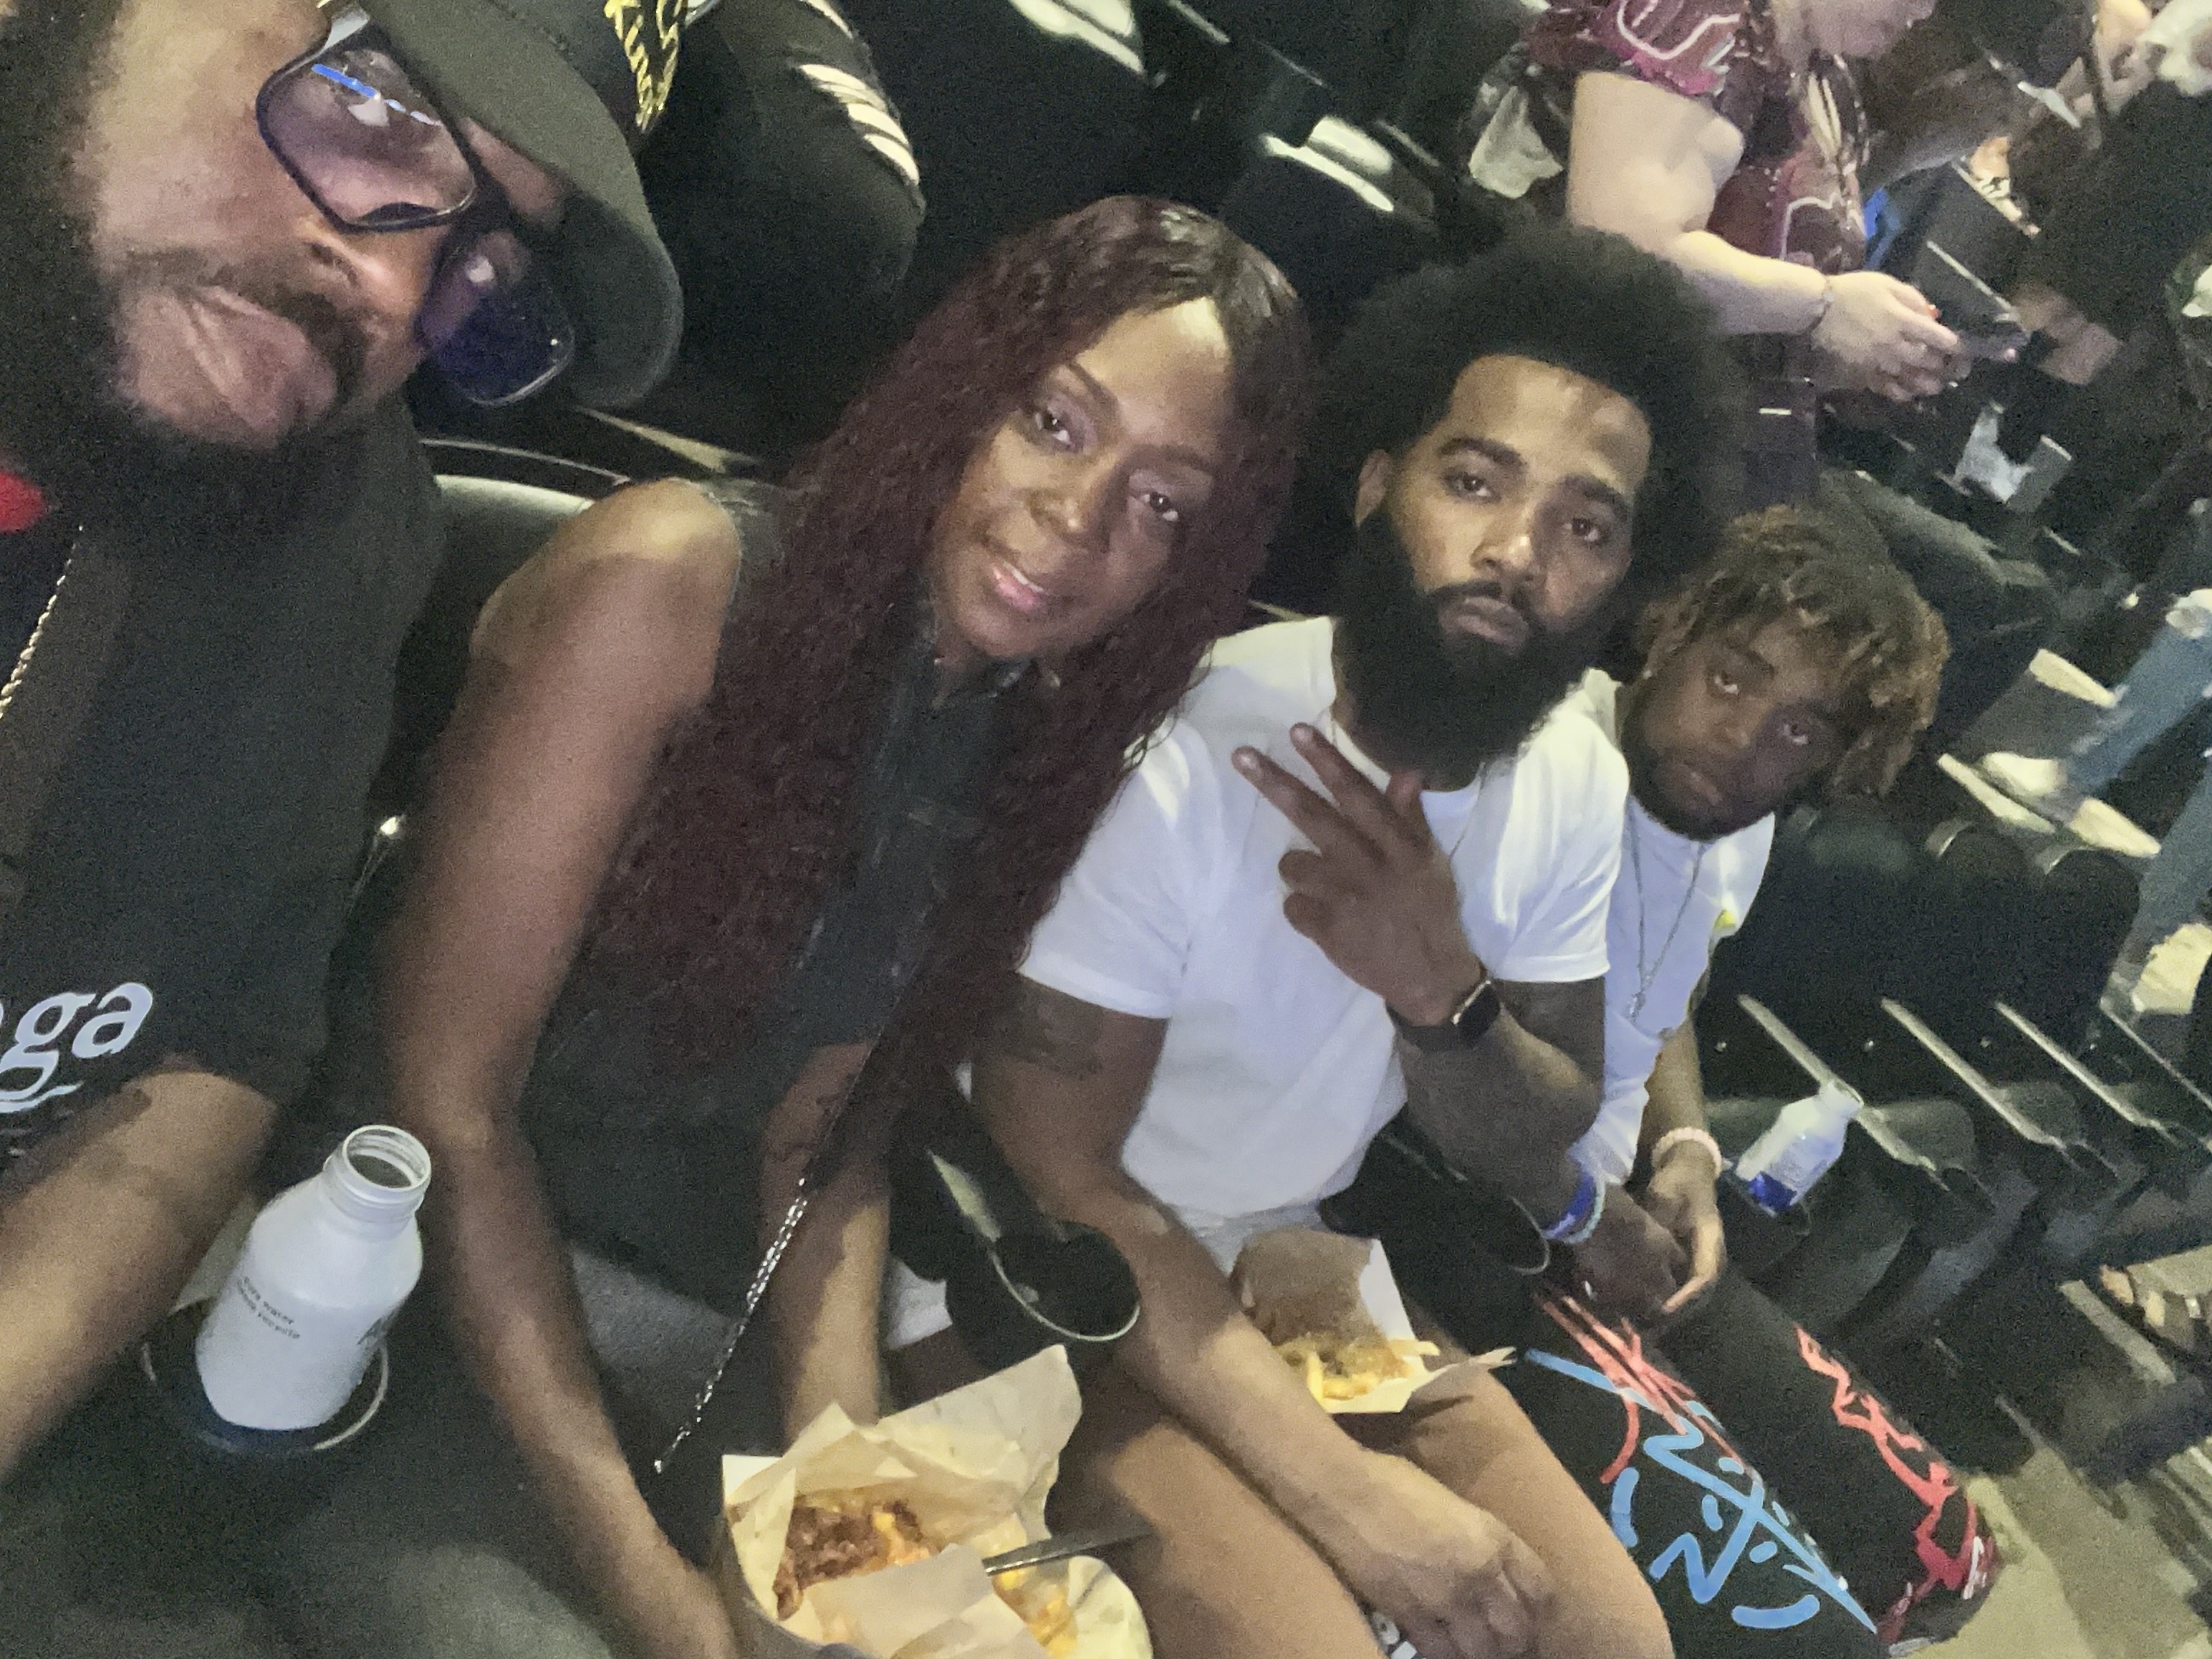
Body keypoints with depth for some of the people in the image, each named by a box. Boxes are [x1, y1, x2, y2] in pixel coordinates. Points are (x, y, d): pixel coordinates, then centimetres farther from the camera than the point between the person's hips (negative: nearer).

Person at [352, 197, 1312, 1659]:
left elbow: (818, 1145, 2)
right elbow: (445, 1098, -18)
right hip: (435, 1281, -4)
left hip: (684, 1319, 5)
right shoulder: (666, 583, -17)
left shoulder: (1035, 749, 1)